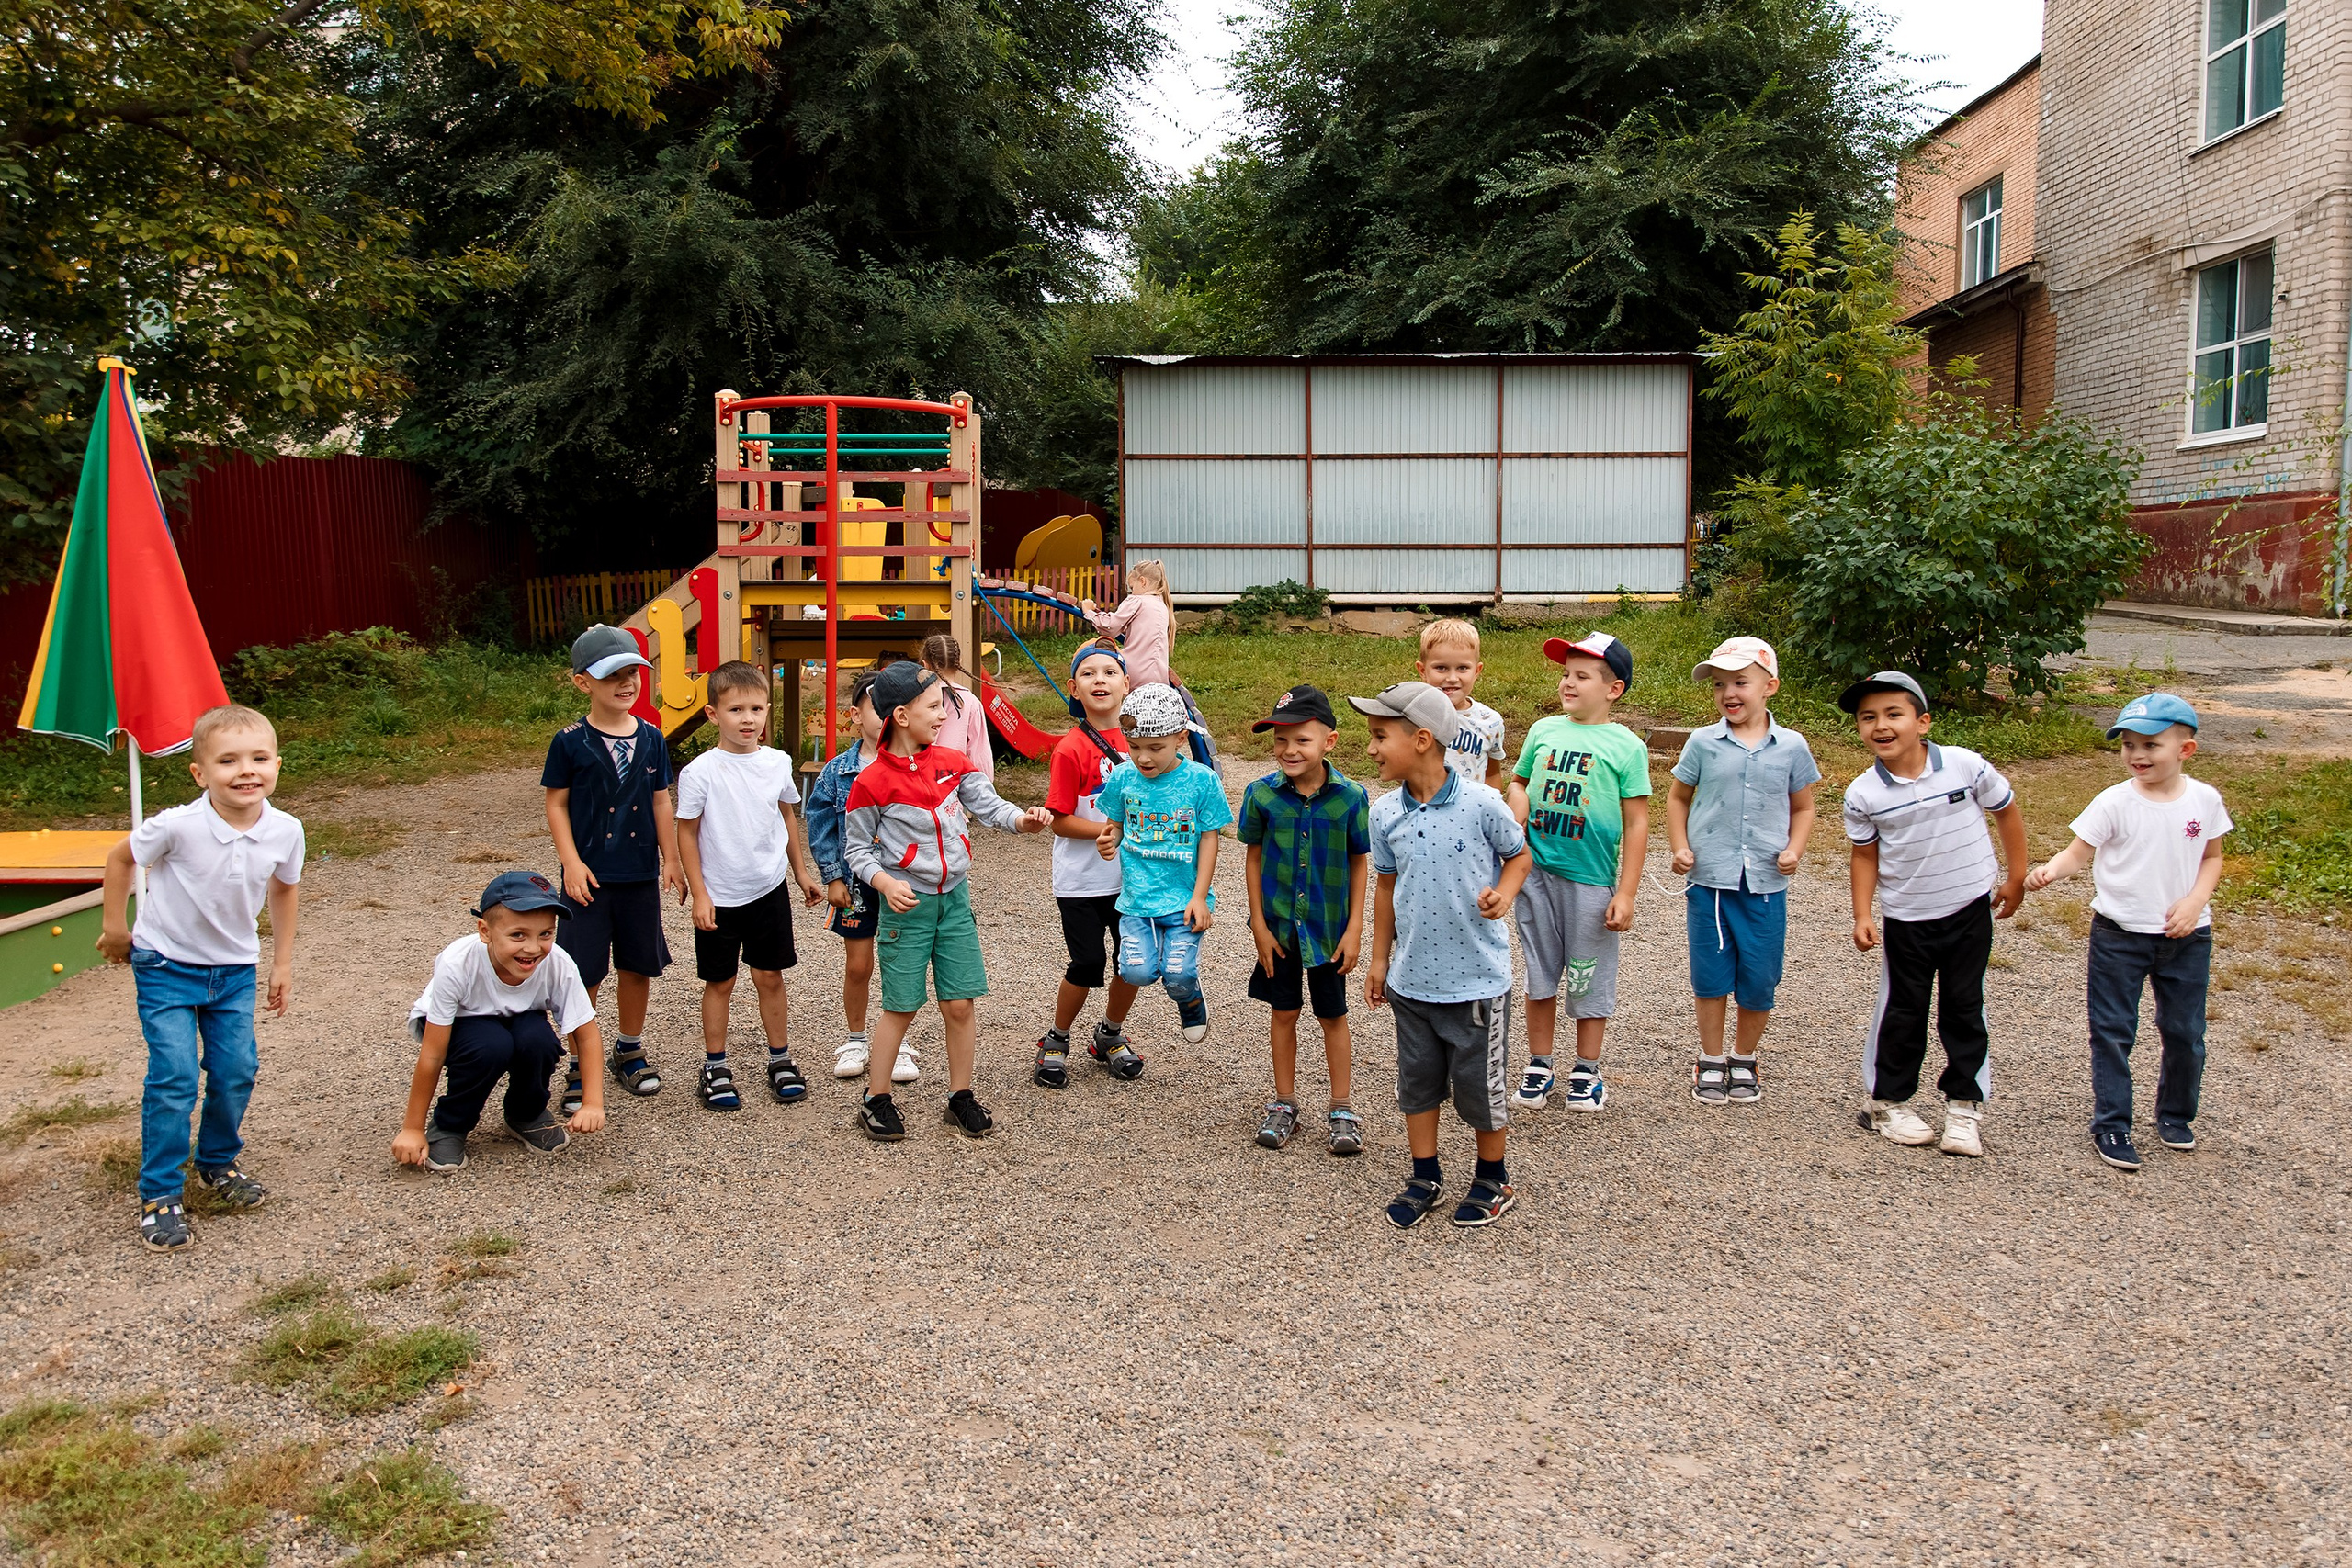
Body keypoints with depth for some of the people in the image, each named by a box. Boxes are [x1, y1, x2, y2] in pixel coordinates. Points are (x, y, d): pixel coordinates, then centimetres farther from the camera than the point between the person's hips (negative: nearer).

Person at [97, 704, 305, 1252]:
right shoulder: (177, 826, -27)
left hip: (235, 969, 4)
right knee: (174, 1079, -9)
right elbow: (120, 858, -5)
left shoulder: (285, 831, -16)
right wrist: (114, 927, 2)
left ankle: (218, 1164, 30)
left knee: (237, 1071, 5)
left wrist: (282, 963, 9)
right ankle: (160, 1195, 5)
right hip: (166, 966, -3)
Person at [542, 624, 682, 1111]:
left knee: (639, 965, 13)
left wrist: (670, 860, 8)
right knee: (585, 974, 0)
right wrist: (571, 862, -11)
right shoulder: (570, 742, -7)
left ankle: (629, 1050, 30)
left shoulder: (650, 738, 3)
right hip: (591, 875, -4)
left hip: (640, 873, 4)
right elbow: (557, 803, -3)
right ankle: (581, 1065, 14)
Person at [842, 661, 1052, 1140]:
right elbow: (858, 847, -4)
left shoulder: (953, 763, 3)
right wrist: (886, 883, -20)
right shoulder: (872, 782, -11)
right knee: (901, 1007, 2)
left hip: (954, 898, 4)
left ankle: (961, 1097, 19)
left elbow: (989, 805, -2)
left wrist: (1023, 819, -21)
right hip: (907, 903, -4)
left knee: (960, 1004, 6)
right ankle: (876, 1099, 18)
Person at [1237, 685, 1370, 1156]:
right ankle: (1284, 1104, 28)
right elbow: (1254, 857, -1)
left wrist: (1354, 929, -5)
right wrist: (1259, 924, -3)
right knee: (1284, 1012, 13)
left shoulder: (1351, 796, -13)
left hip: (1329, 927, -1)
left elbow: (1359, 864, -4)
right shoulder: (1262, 794, -10)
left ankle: (1341, 1110, 24)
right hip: (1278, 926, 1)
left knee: (1333, 1016, 11)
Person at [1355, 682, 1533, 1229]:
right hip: (1411, 977, 4)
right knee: (1417, 1081, 15)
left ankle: (1493, 1178, 31)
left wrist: (1503, 894, -19)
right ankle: (1425, 1176, 34)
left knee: (1479, 1083, 9)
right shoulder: (1385, 813, -3)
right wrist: (1379, 958, 14)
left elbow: (1519, 855, 1)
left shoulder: (1482, 805, -16)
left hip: (1477, 978, -4)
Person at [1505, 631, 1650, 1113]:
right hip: (1535, 873, 3)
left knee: (1589, 980, 8)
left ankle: (1586, 1073, 24)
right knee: (1539, 975, 13)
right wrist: (1517, 824, -3)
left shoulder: (1626, 746, -5)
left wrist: (1626, 894, -9)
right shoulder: (1543, 731, 5)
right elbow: (1520, 781, 20)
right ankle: (1538, 1067, 26)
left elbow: (1636, 824, -5)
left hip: (1591, 879, -3)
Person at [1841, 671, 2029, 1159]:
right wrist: (1862, 916, -5)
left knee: (1963, 1009, 8)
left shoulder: (1965, 766, -13)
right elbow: (1866, 854, 1)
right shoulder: (1863, 795, -11)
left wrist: (2015, 876, 6)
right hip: (1905, 918, 0)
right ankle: (1888, 1100, 24)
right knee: (1902, 1011, 9)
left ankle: (1964, 1105, 19)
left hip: (1969, 909, 0)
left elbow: (2007, 809, 2)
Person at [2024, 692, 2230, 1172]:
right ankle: (2110, 1124, 13)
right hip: (2119, 934, -2)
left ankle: (2176, 1114, 34)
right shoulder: (2115, 803, -11)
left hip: (2185, 935, 2)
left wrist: (2195, 901, -9)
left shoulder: (2205, 799, -2)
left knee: (2185, 1031, 12)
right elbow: (2079, 851, -11)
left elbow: (2211, 858, 8)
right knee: (2113, 1031, 2)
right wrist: (2048, 870, -32)